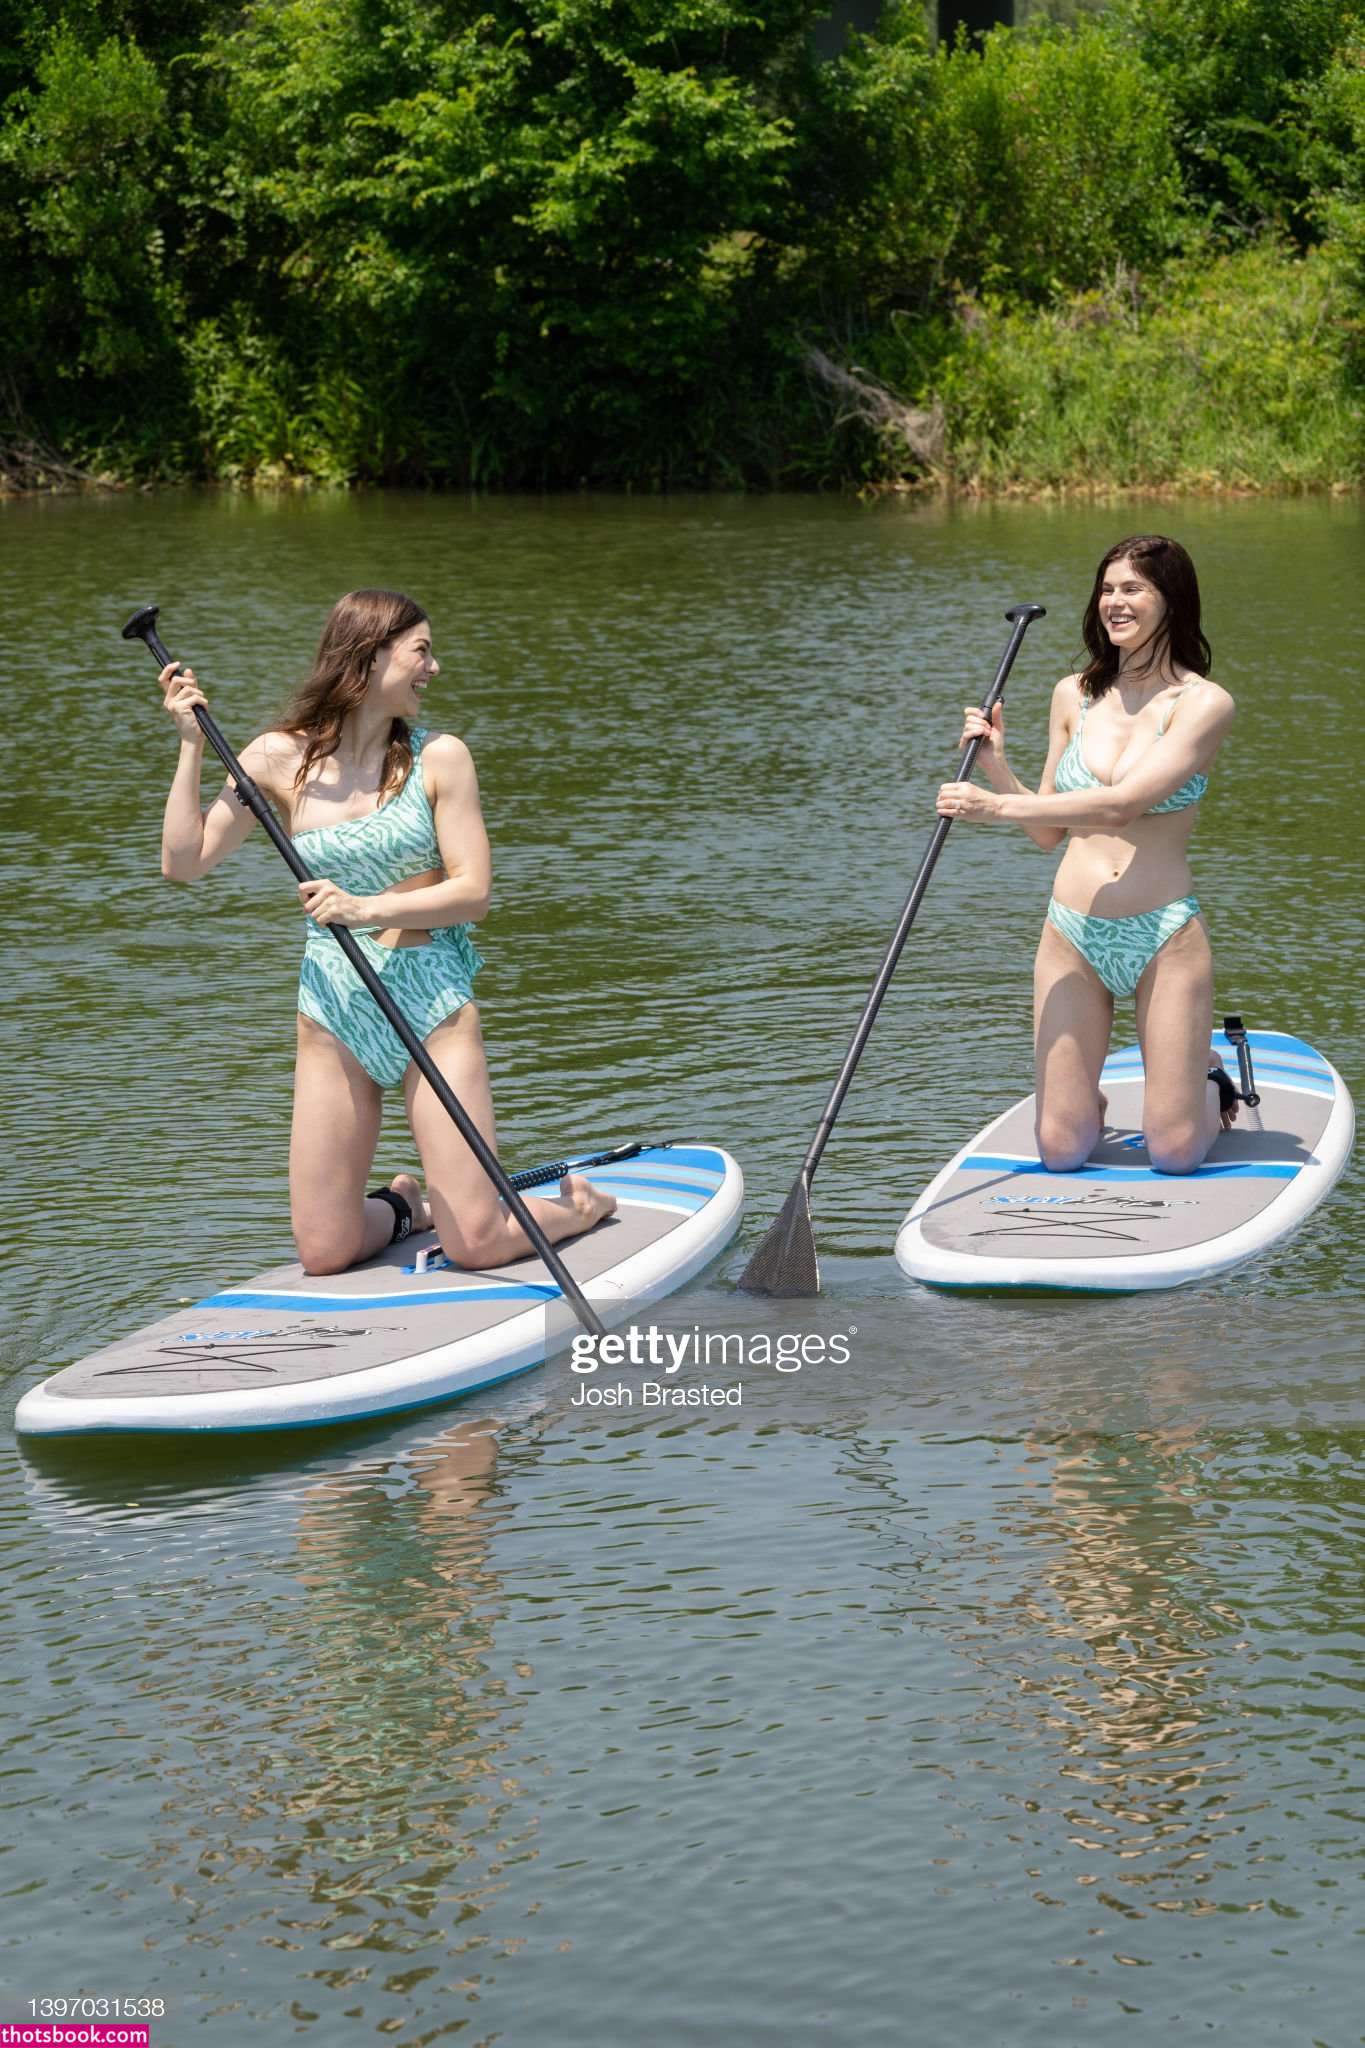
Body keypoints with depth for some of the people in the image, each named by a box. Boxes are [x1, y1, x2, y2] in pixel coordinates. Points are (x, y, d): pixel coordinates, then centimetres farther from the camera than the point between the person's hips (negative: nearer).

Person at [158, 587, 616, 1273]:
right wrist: (192, 746, -6)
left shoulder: (438, 756, -4)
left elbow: (473, 892, -9)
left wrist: (365, 909, -22)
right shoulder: (280, 758, 0)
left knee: (476, 1246, -6)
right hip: (332, 1013, 2)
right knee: (324, 1254, 1)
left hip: (432, 1004, -2)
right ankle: (408, 1205, 33)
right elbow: (184, 863, -1)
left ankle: (579, 1204, 25)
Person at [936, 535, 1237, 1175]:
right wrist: (996, 766, -3)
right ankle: (1087, 1100, 33)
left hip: (1165, 934, -3)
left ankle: (1209, 1086, 30)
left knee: (1174, 1152, -2)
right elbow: (1048, 830, 12)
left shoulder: (1203, 702, -6)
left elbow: (1122, 805, -18)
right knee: (1061, 1151, -1)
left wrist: (995, 806, -20)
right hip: (1072, 935, 4)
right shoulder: (1074, 696, 9)